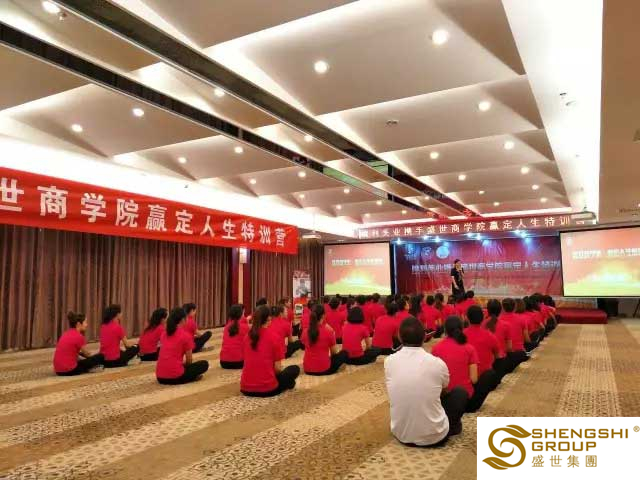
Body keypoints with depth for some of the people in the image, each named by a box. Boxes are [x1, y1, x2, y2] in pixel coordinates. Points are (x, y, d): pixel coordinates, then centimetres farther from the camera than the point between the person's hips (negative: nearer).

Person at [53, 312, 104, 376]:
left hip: (59, 370, 9)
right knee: (100, 357, -2)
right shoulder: (78, 336, -13)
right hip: (68, 370, -9)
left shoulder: (67, 334, 11)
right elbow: (87, 354, 3)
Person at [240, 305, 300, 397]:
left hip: (246, 388, 6)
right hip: (267, 389, -5)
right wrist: (277, 372, 16)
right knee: (295, 369, 17)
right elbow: (277, 368, -7)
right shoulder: (273, 337, -9)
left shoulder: (247, 336, 4)